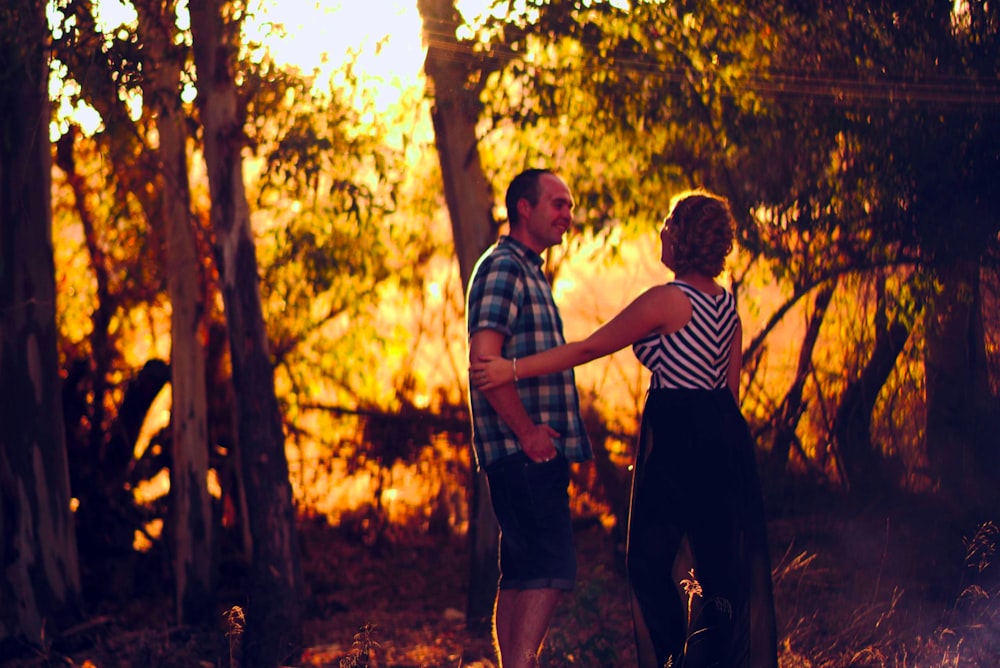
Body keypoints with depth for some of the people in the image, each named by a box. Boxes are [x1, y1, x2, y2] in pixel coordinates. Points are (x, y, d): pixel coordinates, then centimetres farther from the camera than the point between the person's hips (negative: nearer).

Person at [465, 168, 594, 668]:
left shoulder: (528, 272, 22)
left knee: (522, 577, 10)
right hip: (523, 452, -10)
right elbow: (484, 358, -22)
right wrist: (527, 432, -18)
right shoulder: (503, 268, -10)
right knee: (550, 570, -15)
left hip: (534, 452, 10)